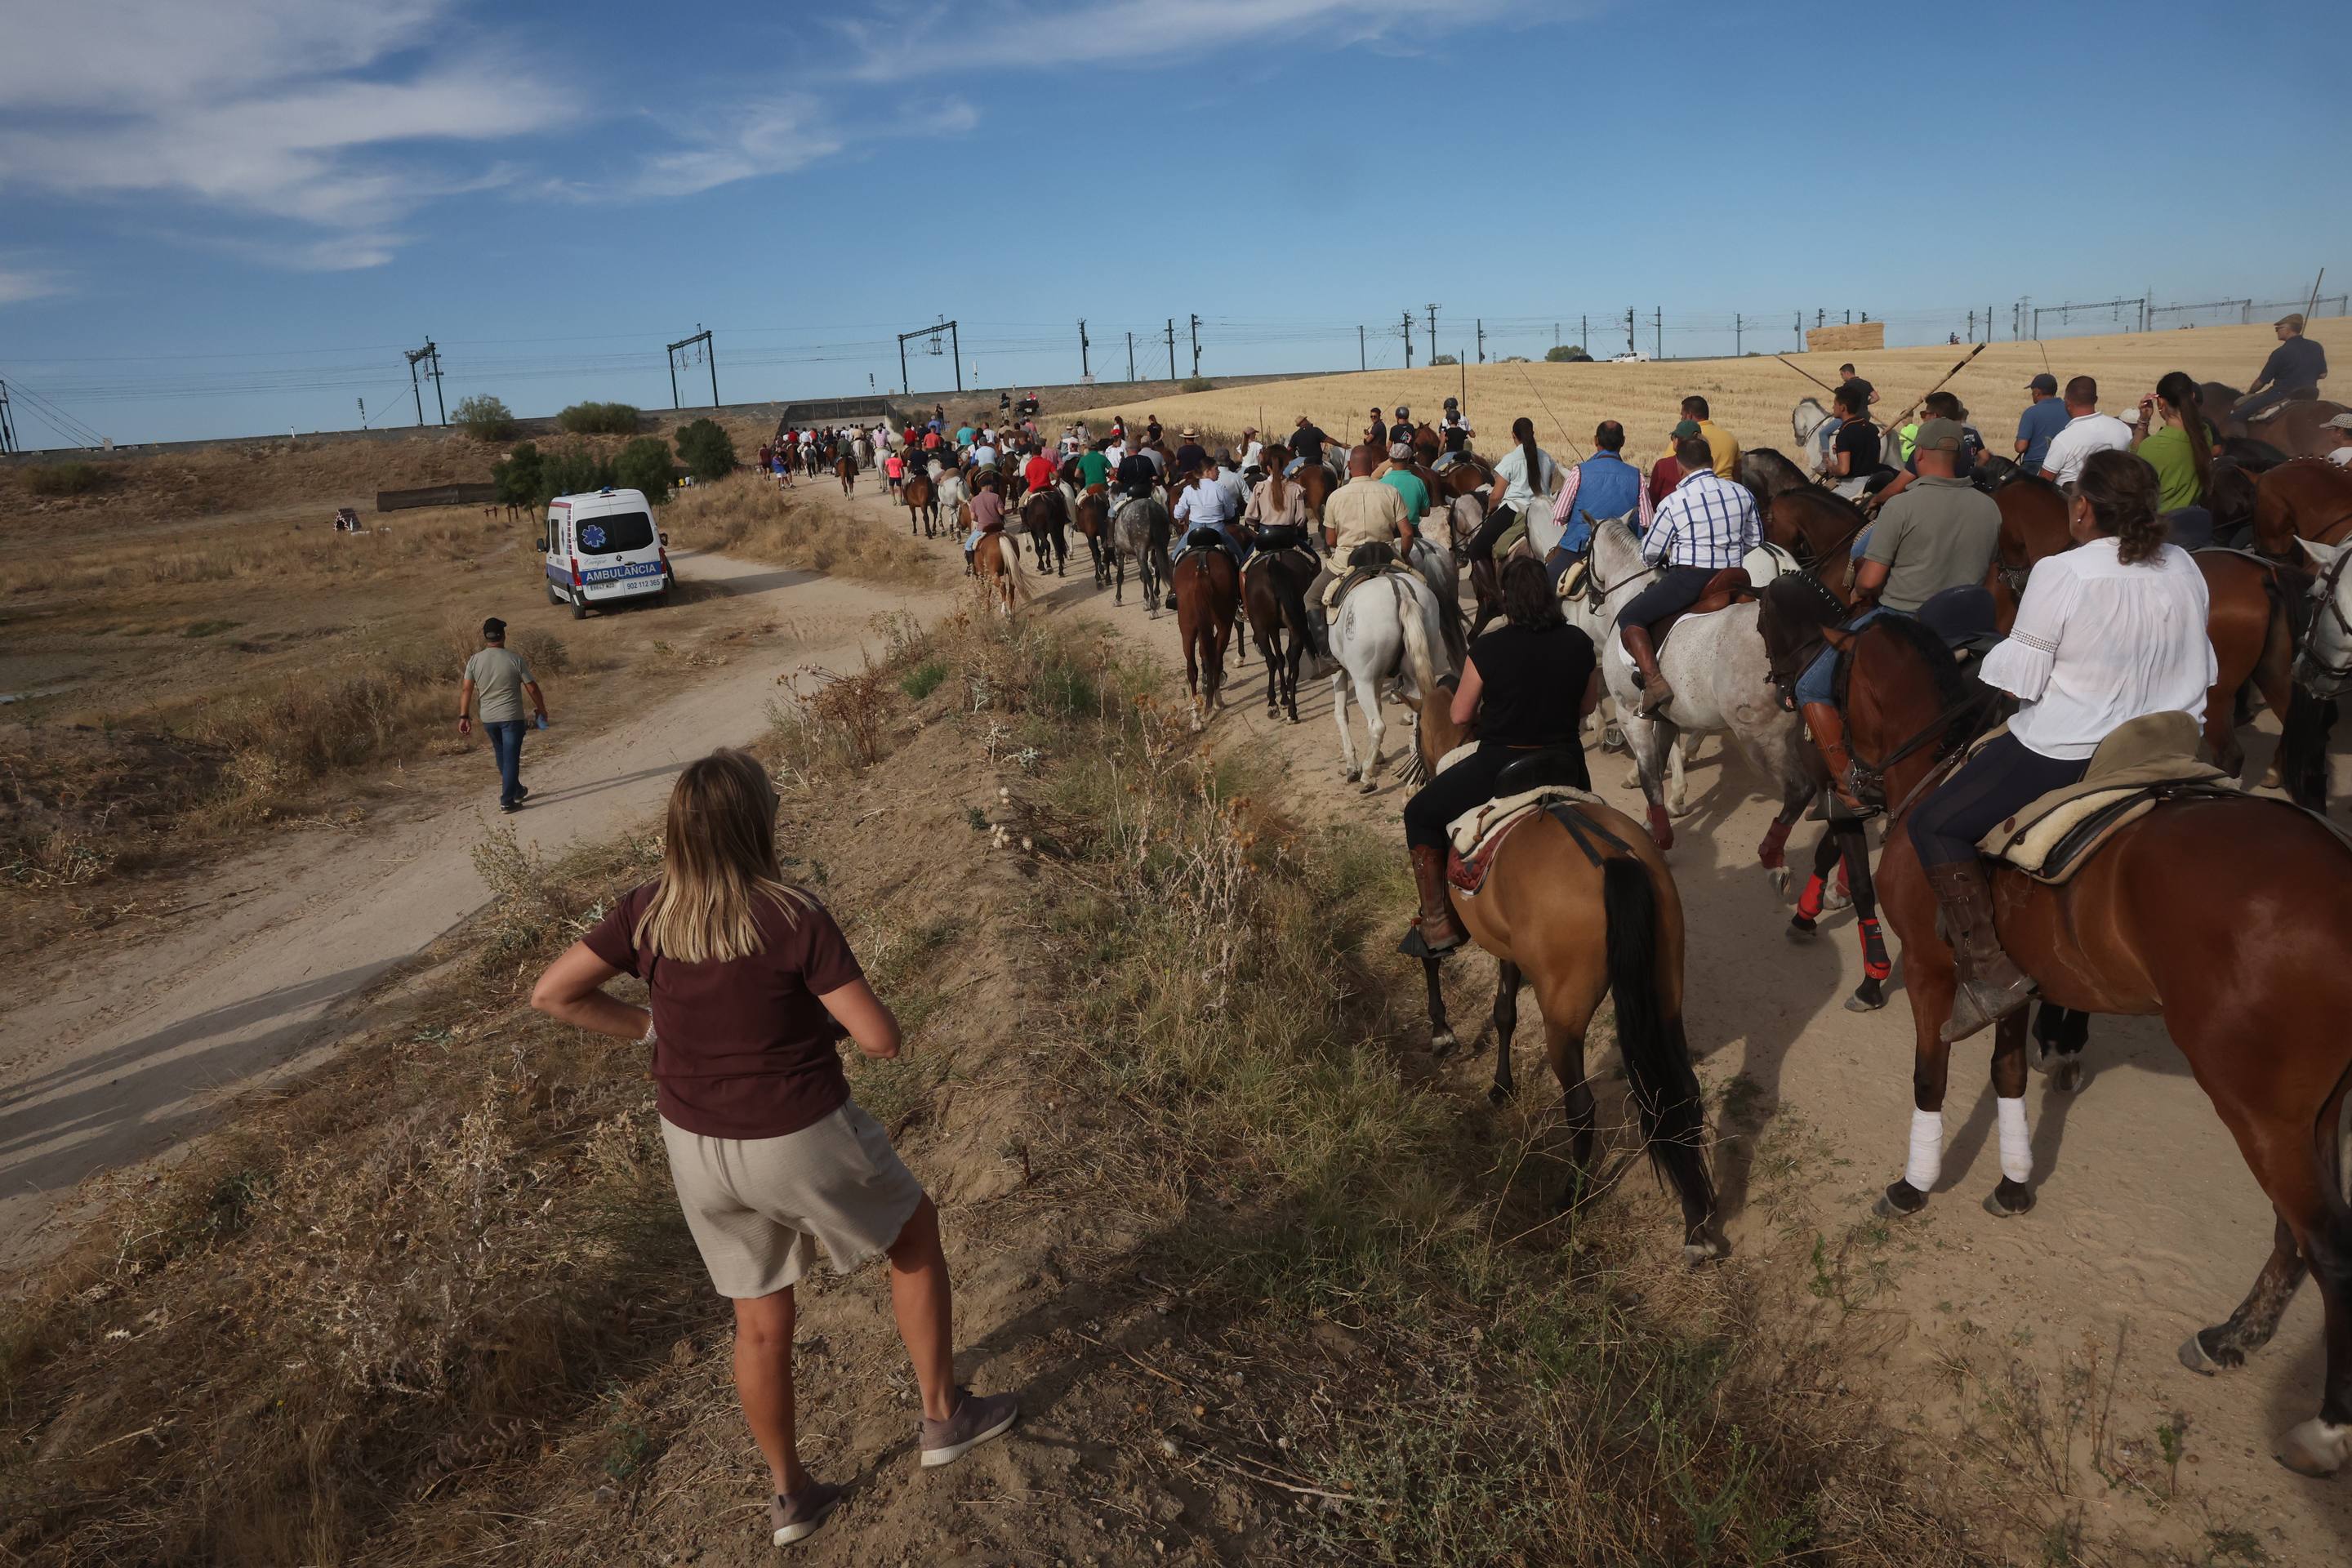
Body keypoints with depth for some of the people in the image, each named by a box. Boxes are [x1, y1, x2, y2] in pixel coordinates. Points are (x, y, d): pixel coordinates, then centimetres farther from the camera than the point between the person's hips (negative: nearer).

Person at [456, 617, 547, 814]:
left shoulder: (474, 661, -2)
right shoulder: (515, 659, -11)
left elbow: (466, 690, -5)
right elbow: (532, 688, -7)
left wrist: (464, 716, -1)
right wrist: (541, 709, 7)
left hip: (488, 718, 4)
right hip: (511, 717, -4)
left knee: (502, 756, 21)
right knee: (511, 758, 0)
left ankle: (516, 791, 36)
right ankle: (507, 801, -3)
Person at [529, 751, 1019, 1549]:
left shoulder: (646, 914, -10)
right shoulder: (794, 919, -24)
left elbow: (551, 994, 0)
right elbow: (881, 1038, -22)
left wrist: (651, 1029, 5)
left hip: (698, 1147, 5)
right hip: (802, 1144, -5)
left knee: (760, 1319, 24)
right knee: (916, 1233, 23)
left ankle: (789, 1494, 40)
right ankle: (943, 1417, 36)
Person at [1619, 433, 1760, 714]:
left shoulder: (1673, 503, -10)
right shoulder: (1743, 493, 4)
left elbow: (1649, 554, 0)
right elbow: (1754, 541, 16)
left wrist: (1671, 554, 22)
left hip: (1688, 578, -6)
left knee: (1628, 618, 1)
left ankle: (1654, 681, -18)